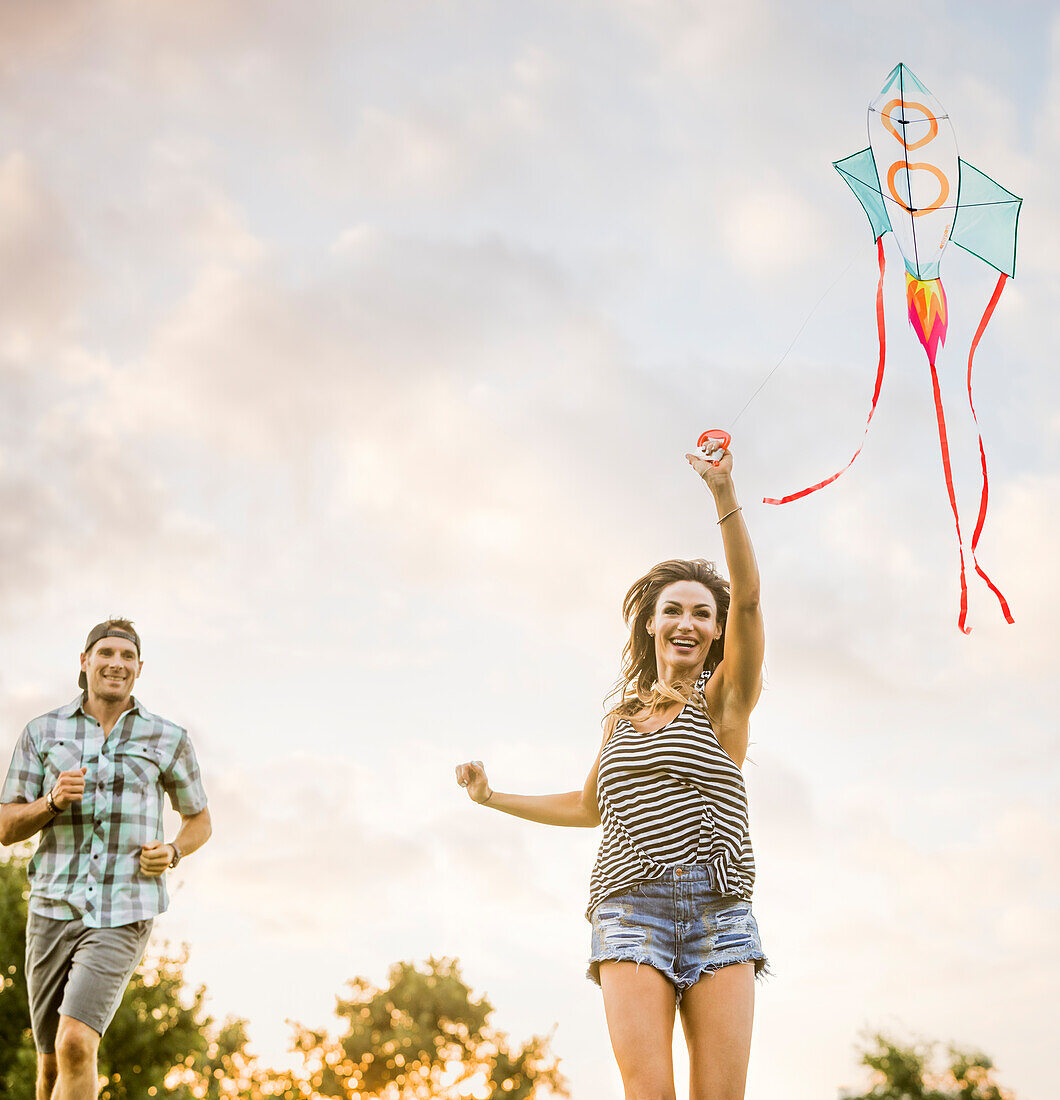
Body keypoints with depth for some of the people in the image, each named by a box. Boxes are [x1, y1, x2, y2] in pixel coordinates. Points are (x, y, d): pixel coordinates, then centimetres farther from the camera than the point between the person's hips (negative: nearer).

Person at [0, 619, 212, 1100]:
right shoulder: (42, 732, 6)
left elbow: (199, 820, 17)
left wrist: (172, 853, -5)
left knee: (75, 1046, -21)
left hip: (123, 916, -2)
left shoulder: (167, 740, 4)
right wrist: (53, 801, -14)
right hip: (54, 909, 2)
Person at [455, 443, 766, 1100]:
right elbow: (589, 806, 36)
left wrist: (724, 493, -20)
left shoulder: (723, 700, 8)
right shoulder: (624, 716, 21)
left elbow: (747, 597, -9)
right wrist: (494, 798, 33)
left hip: (718, 911, -2)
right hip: (631, 907, 2)